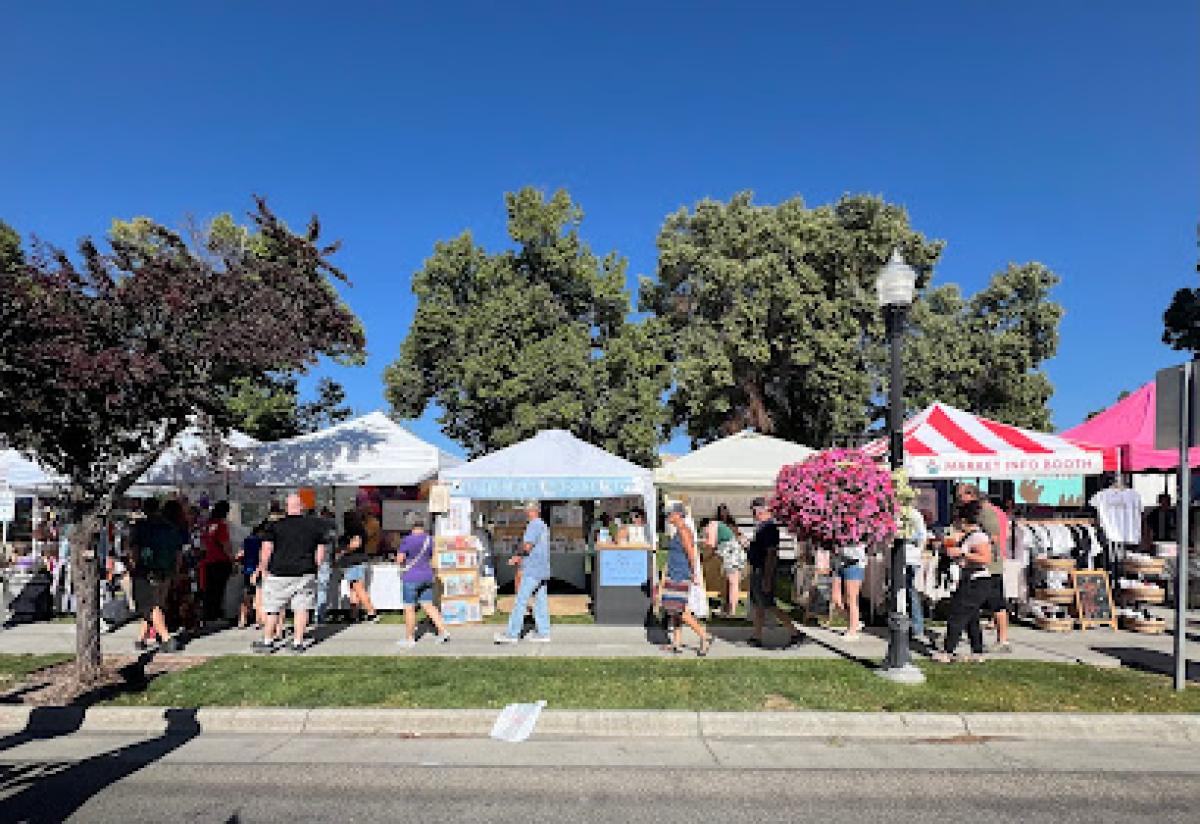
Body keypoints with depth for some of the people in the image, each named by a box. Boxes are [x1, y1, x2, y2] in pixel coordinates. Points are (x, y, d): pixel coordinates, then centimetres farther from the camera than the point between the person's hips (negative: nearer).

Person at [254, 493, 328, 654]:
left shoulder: (275, 525, -3)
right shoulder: (314, 525, 4)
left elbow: (267, 550, -9)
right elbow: (320, 553, 7)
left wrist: (263, 568, 4)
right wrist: (313, 568, 19)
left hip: (279, 573, -2)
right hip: (305, 574, 2)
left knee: (273, 608, 10)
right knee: (302, 607, 7)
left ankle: (268, 641, 17)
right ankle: (298, 642, 8)